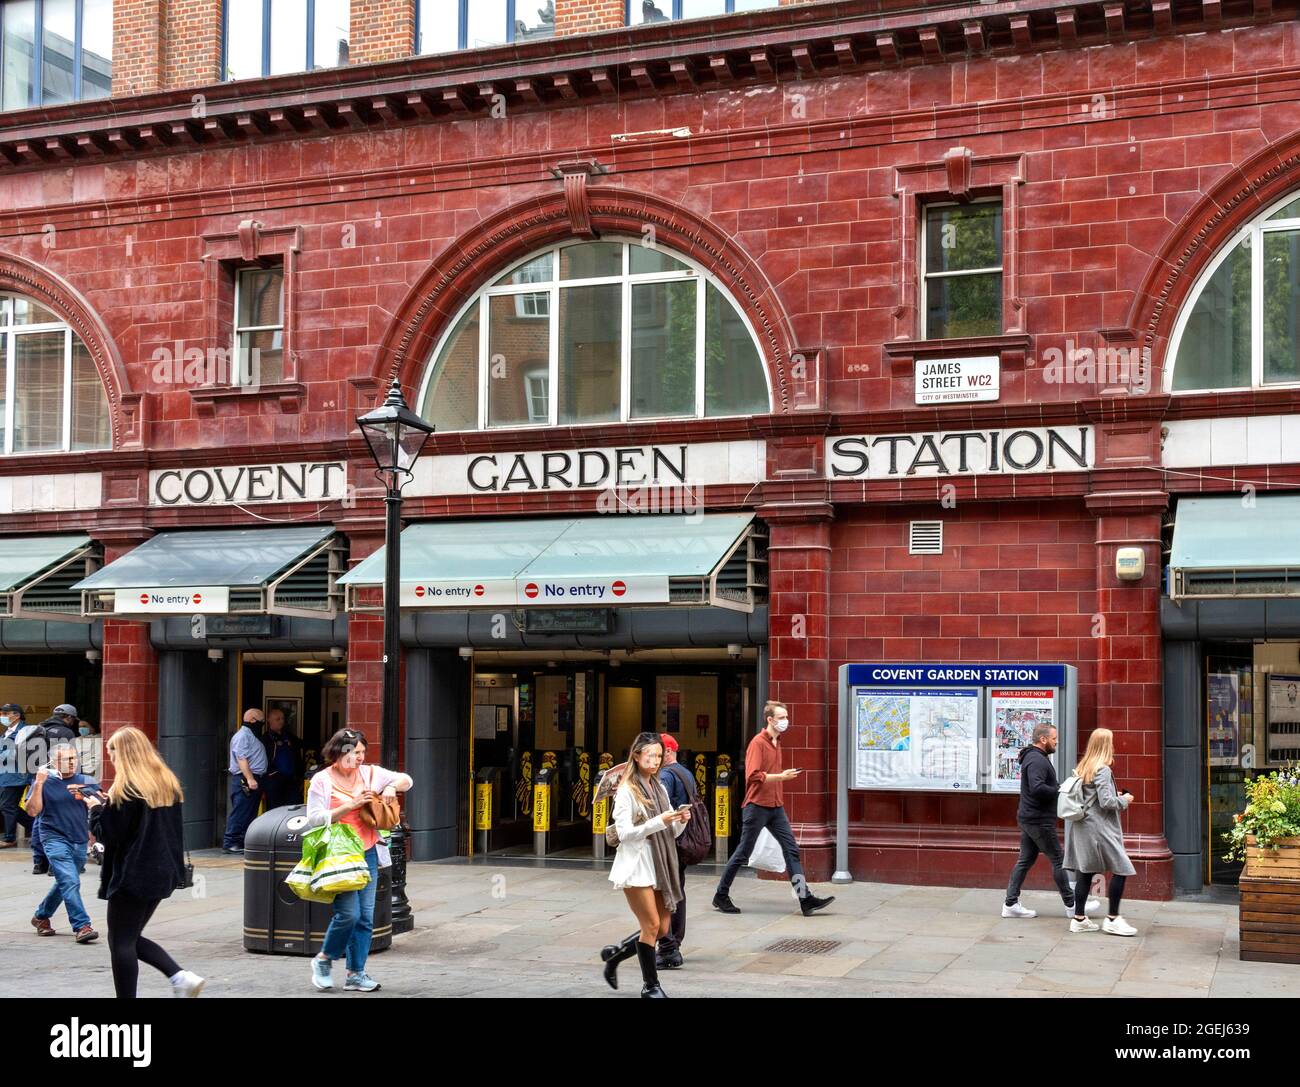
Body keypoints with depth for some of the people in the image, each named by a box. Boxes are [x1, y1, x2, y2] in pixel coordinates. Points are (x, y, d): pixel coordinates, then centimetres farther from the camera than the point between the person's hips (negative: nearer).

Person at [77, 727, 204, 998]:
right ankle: (181, 977, 4)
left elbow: (107, 834, -15)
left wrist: (96, 808, 3)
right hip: (163, 872, 8)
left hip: (132, 876, -8)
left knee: (121, 942, 2)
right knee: (132, 938, 17)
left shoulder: (125, 789, -15)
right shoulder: (167, 783, 9)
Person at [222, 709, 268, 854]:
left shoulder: (251, 735, 22)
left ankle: (242, 842, 13)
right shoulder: (242, 735, -10)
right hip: (244, 780, -10)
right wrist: (250, 779, -26)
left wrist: (260, 781, 21)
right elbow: (241, 759, -19)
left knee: (250, 814, 10)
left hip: (255, 779, 10)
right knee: (240, 813, -10)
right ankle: (230, 842, -10)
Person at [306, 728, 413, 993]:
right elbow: (315, 818, -10)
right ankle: (324, 959, 12)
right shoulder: (322, 781, -2)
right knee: (349, 913, -13)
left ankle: (356, 973, 13)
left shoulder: (369, 773, 9)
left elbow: (406, 780, 17)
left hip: (368, 854, 5)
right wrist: (350, 805, -16)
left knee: (366, 916, 4)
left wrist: (392, 786, -5)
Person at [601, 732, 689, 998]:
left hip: (659, 866, 7)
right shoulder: (627, 791, -7)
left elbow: (671, 833, 16)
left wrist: (681, 821, -6)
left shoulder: (659, 789, 14)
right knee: (652, 925, -6)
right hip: (636, 866, -7)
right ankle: (650, 985, 9)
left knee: (663, 927, 8)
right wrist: (658, 822, -22)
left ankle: (615, 954, 27)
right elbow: (624, 833, -14)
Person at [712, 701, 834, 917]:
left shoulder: (776, 742, 14)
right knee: (743, 853, 1)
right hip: (757, 807, -8)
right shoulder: (758, 743, -12)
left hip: (776, 807, 8)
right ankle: (721, 896, 13)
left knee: (791, 850, 0)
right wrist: (781, 776, -24)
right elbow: (753, 775, -22)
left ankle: (806, 899, -2)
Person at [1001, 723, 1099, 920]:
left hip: (1028, 819, 10)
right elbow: (1037, 789, -30)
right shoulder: (1037, 760, -18)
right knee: (1058, 860, -1)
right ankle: (1071, 905, 7)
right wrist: (1059, 790, -18)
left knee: (1025, 860, 11)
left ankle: (1011, 904, 10)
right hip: (1040, 820, -10)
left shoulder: (1032, 757, 16)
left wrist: (1061, 786, 4)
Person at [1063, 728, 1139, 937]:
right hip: (1099, 828, -9)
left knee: (1086, 872, 11)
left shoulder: (1082, 768, 12)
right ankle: (1112, 919, 0)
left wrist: (1115, 796, 16)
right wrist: (1124, 800, -1)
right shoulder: (1102, 770, -14)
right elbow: (1106, 802, -19)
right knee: (1121, 869, -3)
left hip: (1082, 826, 9)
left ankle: (1079, 919, 13)